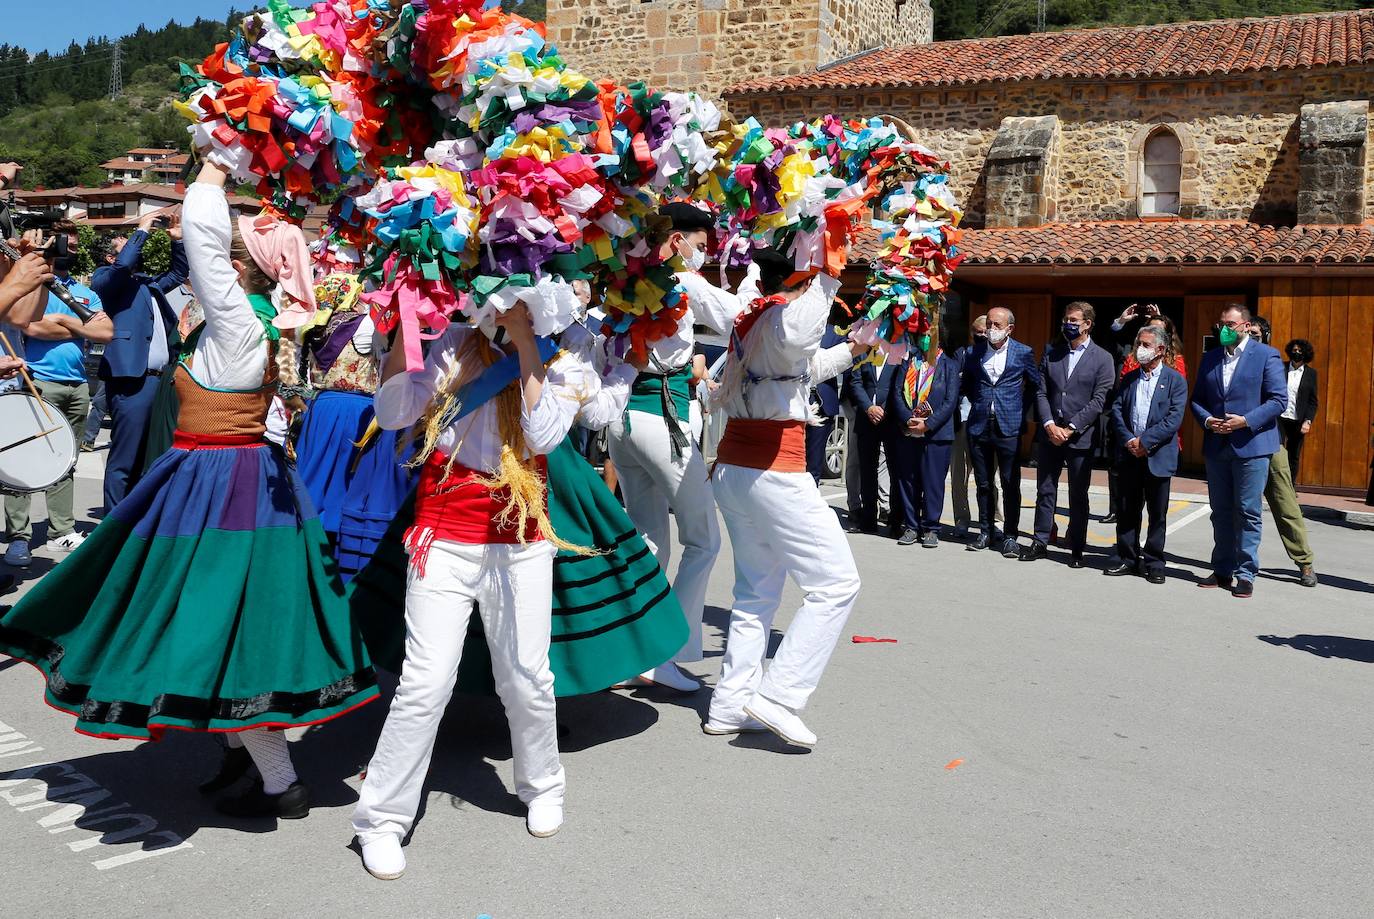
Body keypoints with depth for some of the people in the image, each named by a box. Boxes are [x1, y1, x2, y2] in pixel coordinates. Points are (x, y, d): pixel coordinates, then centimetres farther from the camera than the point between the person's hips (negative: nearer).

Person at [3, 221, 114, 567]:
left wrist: (63, 320, -5)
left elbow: (107, 331, 5)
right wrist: (81, 328, -3)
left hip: (77, 386, 6)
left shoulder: (85, 292, 17)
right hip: (38, 382, -6)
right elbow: (32, 326, -15)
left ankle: (62, 531, 18)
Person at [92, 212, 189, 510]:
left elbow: (177, 274, 36)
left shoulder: (147, 283, 23)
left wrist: (178, 240, 23)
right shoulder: (105, 278, 2)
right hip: (132, 382, -8)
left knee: (142, 458, 13)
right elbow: (123, 264, -18)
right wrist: (142, 230, -7)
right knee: (123, 461, -8)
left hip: (159, 379, 8)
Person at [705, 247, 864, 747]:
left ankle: (729, 705, 15)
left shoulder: (749, 313, 14)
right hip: (774, 470, -9)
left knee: (757, 592, 16)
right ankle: (779, 695, -6)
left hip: (732, 467, 9)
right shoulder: (786, 313, -11)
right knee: (837, 582, -2)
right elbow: (794, 335, -39)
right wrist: (828, 277, -27)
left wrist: (853, 350, 34)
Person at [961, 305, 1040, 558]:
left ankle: (1010, 535, 6)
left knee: (1010, 484, 0)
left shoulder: (1024, 353, 1)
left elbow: (1035, 385, 12)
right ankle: (986, 532, 18)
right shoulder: (973, 353, 7)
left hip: (1009, 427, -3)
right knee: (983, 483, 9)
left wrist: (1022, 410, 5)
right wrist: (978, 405, 12)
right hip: (979, 426, 3)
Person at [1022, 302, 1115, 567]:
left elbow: (1099, 400, -8)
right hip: (1049, 434, 3)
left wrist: (1070, 428, -14)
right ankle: (1040, 542, 17)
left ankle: (1077, 550, 12)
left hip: (1080, 438, -3)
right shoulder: (1051, 354, 10)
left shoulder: (1102, 359, -1)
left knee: (1078, 496, 4)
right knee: (1045, 492, 8)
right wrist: (1049, 425, -9)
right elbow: (1041, 393, 5)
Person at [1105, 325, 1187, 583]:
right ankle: (1127, 559, 18)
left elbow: (1174, 419, -10)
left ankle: (1154, 563, 12)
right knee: (1128, 511, 9)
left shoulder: (1175, 380, -1)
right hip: (1129, 455, 4)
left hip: (1158, 457, -4)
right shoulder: (1129, 378, 12)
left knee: (1157, 514, 4)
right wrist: (1128, 441, -10)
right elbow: (1116, 411, 5)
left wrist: (1145, 441, -16)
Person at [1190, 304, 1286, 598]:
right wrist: (1207, 420, -6)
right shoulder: (1210, 358, 13)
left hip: (1251, 446, -5)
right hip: (1217, 446, 5)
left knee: (1248, 513, -2)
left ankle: (1246, 574, 4)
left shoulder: (1266, 355, -2)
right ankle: (1223, 571, 19)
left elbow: (1278, 399, -7)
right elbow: (1197, 399, 14)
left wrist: (1246, 421, -17)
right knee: (1221, 513, 11)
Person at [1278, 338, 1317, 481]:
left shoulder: (1310, 374, 6)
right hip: (1279, 418, -1)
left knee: (1294, 457, 7)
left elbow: (1313, 401, 7)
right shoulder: (1281, 368, 3)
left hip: (1298, 422, 2)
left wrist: (1308, 421, -4)